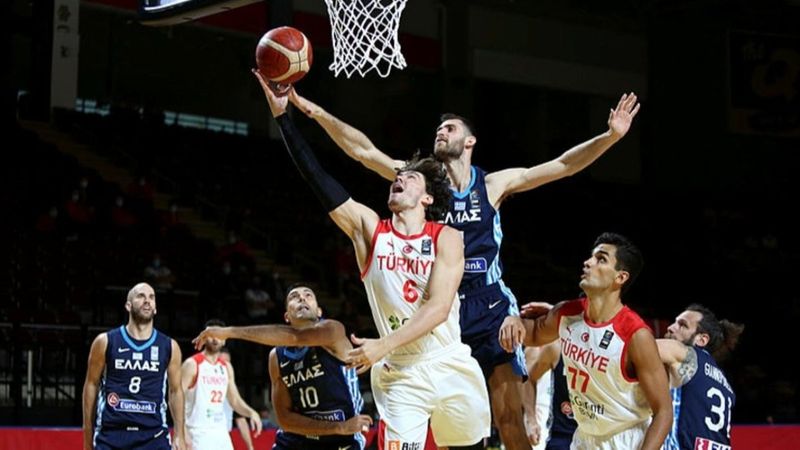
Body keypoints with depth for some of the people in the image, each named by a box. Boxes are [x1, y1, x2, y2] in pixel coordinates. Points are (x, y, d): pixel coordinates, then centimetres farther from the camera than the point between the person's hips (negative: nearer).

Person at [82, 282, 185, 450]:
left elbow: (175, 391, 12)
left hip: (153, 436, 1)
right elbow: (91, 386, 7)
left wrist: (179, 435, 5)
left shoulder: (169, 347, 6)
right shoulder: (105, 342, 2)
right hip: (111, 435, -1)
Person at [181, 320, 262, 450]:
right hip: (199, 434, -7)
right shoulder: (192, 364, -8)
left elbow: (235, 400, 17)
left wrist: (251, 413, -4)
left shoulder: (226, 367, 13)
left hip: (221, 433, 7)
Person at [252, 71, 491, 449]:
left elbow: (439, 307, -16)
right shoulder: (369, 228, 1)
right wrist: (282, 114, -14)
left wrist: (384, 345, -27)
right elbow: (316, 177, -6)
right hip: (399, 375, 0)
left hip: (450, 368, 0)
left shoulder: (446, 238, -4)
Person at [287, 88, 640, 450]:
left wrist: (610, 136, -14)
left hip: (491, 308, -1)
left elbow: (564, 166, -1)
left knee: (509, 418, -3)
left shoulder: (494, 184, 4)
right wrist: (314, 111, -15)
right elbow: (364, 151, -5)